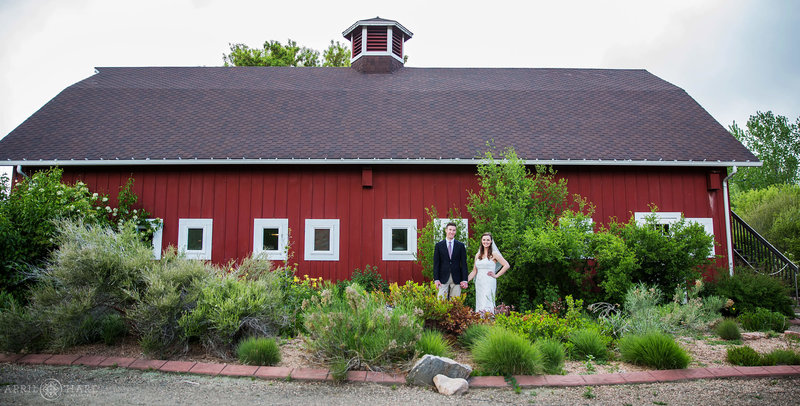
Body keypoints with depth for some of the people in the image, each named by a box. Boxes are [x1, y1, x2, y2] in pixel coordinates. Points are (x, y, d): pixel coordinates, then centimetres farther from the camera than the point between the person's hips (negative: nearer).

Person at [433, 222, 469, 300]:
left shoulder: (461, 245, 7)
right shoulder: (439, 245, 5)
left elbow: (464, 263, 4)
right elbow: (436, 264, 3)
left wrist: (464, 280, -2)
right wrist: (436, 279, -5)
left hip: (456, 279, 1)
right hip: (443, 279, -1)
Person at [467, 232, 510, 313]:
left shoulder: (494, 254, -1)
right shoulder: (477, 255, 13)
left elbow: (506, 265, -6)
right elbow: (474, 271, 14)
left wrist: (496, 275, -6)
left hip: (489, 283, -5)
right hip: (479, 283, 5)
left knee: (486, 305, -13)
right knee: (479, 304, 4)